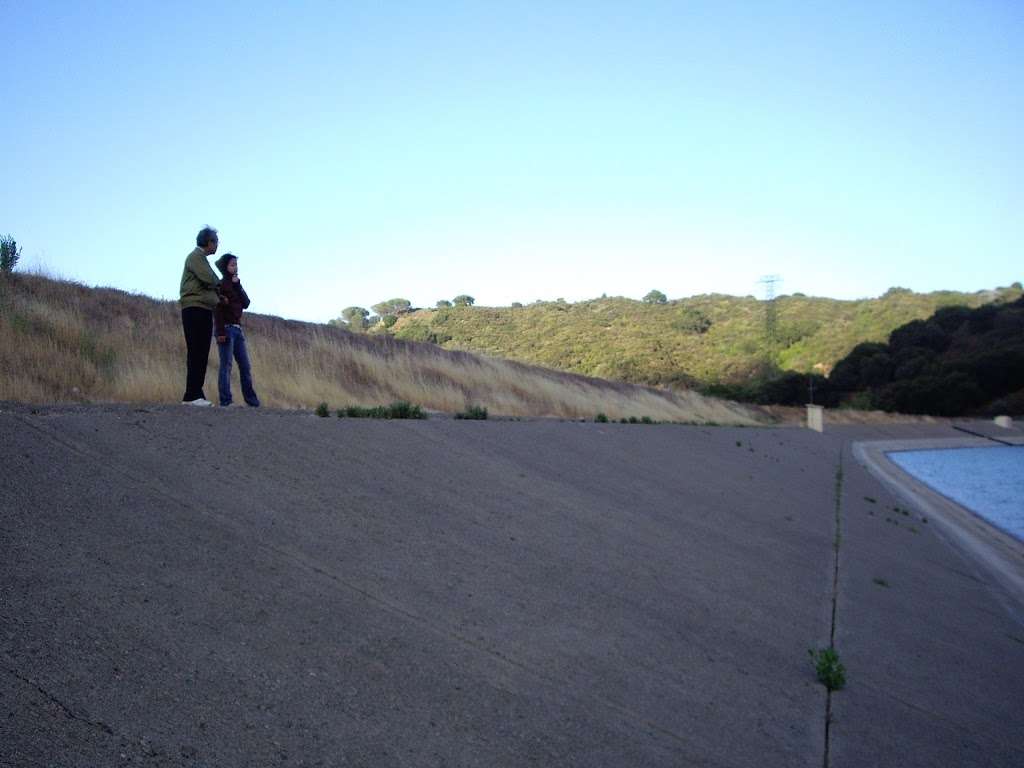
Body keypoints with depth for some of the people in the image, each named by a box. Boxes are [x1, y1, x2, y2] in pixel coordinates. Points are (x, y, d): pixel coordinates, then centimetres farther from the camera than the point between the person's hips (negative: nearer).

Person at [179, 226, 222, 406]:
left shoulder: (201, 258, 24)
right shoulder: (195, 256, -5)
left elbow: (211, 284, 20)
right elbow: (210, 280, -16)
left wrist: (218, 297, 2)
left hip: (203, 310, 9)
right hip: (195, 308, -9)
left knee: (202, 354, 7)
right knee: (196, 352, -12)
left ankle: (196, 393, 8)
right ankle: (192, 395, -13)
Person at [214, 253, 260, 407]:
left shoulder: (236, 285, 19)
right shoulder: (220, 285, -2)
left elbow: (246, 304, 6)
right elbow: (217, 310, -10)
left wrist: (237, 286, -3)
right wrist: (220, 332, -18)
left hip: (237, 329, 7)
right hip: (226, 328, -7)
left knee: (245, 366, 3)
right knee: (226, 365, -8)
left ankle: (252, 400, 5)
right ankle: (225, 400, -7)